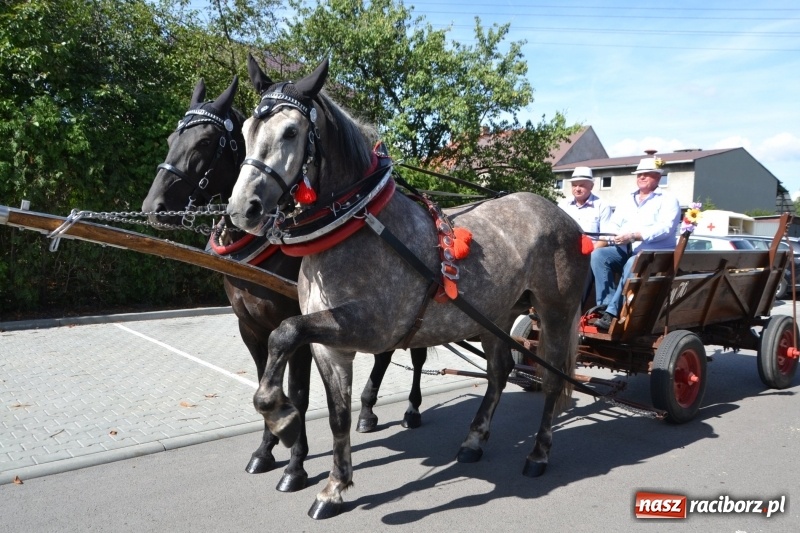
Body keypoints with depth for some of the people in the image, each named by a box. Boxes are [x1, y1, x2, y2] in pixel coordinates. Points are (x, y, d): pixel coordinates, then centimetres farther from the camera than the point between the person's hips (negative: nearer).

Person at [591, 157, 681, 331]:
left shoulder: (668, 200, 4)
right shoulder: (627, 200, 23)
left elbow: (666, 228, -13)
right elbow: (613, 223, 15)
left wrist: (634, 236, -24)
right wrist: (615, 235, -11)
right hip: (625, 250, 6)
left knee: (633, 264, -37)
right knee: (598, 254, -21)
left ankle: (612, 313, -37)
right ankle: (606, 304, -28)